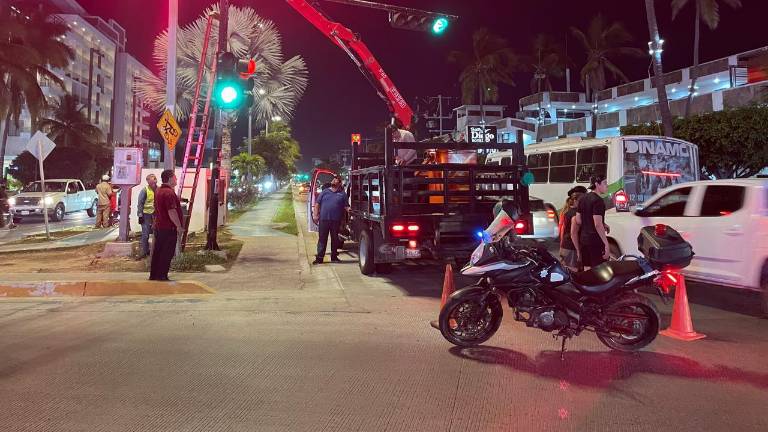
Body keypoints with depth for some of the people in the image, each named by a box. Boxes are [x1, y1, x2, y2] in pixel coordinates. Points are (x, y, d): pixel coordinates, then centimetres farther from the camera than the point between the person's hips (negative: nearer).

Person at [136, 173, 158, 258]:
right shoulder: (145, 190, -9)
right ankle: (144, 251, 7)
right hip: (146, 214, -5)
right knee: (145, 234, -2)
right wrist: (140, 215, -10)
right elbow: (140, 203, -7)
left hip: (156, 214, 5)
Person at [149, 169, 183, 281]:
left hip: (158, 226, 10)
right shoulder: (169, 192, -18)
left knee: (157, 252, 14)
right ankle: (161, 276, 1)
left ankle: (153, 275, 20)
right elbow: (172, 211, -24)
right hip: (169, 228, -10)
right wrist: (179, 226, -18)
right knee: (167, 254, -2)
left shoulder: (158, 191, 14)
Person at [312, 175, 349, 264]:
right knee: (322, 239, -1)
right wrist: (315, 215, 0)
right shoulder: (324, 192, 11)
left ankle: (334, 257, 19)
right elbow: (317, 204, 10)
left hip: (336, 220, 0)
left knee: (335, 239, 8)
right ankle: (319, 258, 0)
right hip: (323, 219, 0)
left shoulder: (342, 194, 10)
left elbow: (346, 206, 8)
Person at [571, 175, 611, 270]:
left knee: (587, 269, 13)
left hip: (583, 239, 9)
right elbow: (598, 225, -21)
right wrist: (606, 244, -19)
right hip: (596, 240, -8)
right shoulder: (598, 200, -14)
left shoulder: (583, 199, 12)